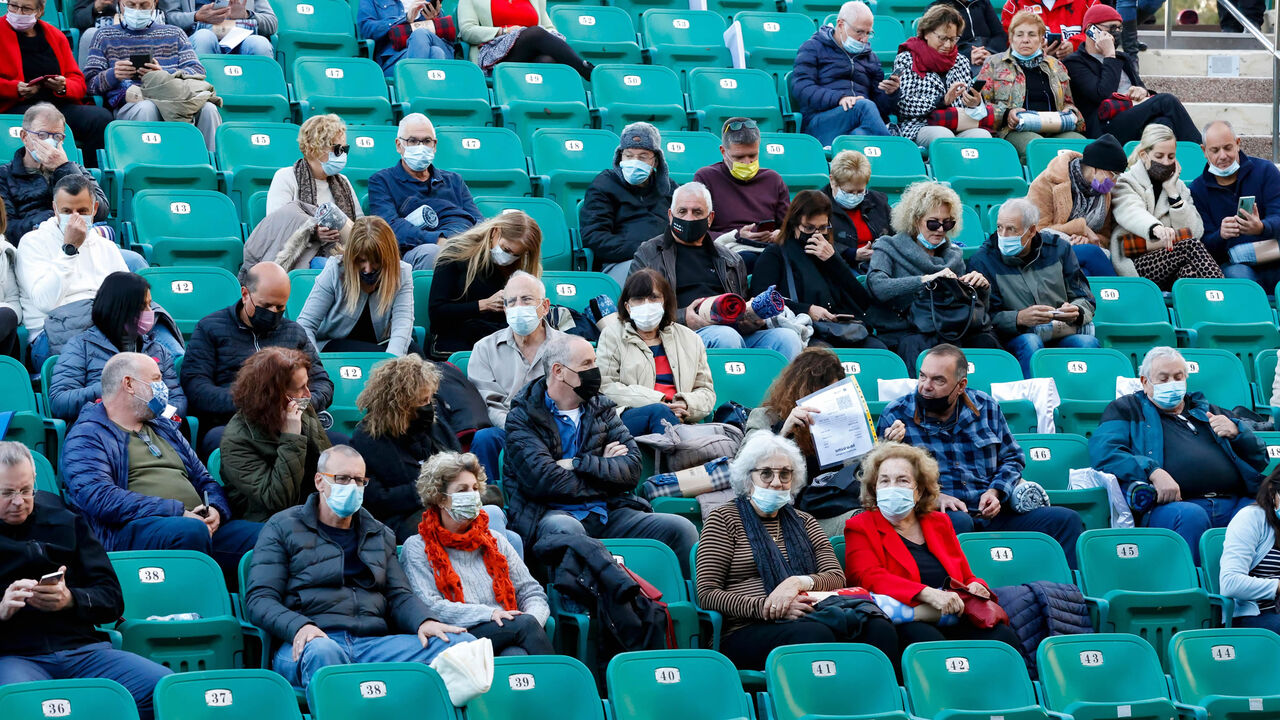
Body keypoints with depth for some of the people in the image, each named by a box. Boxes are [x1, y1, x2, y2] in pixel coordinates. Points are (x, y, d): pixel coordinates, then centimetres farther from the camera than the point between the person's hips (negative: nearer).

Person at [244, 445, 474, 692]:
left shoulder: (381, 535, 28)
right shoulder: (283, 528, 14)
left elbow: (399, 595, 22)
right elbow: (259, 599, 4)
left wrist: (423, 622, -4)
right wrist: (298, 626, -18)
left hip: (374, 642, 4)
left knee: (460, 642, -21)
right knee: (322, 652, -43)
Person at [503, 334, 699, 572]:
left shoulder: (602, 408, 19)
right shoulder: (524, 416, 3)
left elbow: (632, 468, 6)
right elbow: (543, 480, -12)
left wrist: (577, 464, -8)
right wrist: (602, 467, 0)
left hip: (607, 513, 5)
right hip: (552, 514, -5)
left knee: (681, 530, -16)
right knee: (565, 529, -41)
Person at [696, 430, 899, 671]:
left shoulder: (803, 521, 25)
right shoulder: (724, 519, 10)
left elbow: (837, 578, 11)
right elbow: (707, 595, -1)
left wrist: (799, 582, -12)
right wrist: (765, 607, -15)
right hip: (748, 631, -4)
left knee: (879, 628, -28)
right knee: (814, 634, -38)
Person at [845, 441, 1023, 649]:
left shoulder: (939, 523, 26)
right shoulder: (860, 528, 11)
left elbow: (966, 576, 28)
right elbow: (870, 578, -8)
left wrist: (976, 586, 0)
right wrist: (928, 594, -23)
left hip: (953, 622, 4)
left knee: (1003, 636, -27)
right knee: (929, 640, -40)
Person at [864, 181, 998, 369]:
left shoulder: (953, 255, 21)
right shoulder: (888, 249, 6)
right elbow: (878, 287, -15)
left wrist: (982, 288, -3)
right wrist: (927, 279, -21)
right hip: (902, 332, -4)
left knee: (984, 339, -26)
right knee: (915, 345, -39)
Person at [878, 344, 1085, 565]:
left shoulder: (986, 407, 13)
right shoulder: (896, 416, 2)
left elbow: (1012, 458, 21)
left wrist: (995, 492, 0)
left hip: (991, 514, 4)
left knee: (1066, 520, -11)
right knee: (959, 522, -40)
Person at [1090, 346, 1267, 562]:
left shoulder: (1207, 410, 33)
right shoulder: (1127, 408, 22)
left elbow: (1260, 457, 32)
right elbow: (1103, 451, 1)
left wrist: (1236, 432, 9)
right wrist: (1154, 472, -14)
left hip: (1235, 502, 4)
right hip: (1171, 504, -4)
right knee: (1191, 516, -39)